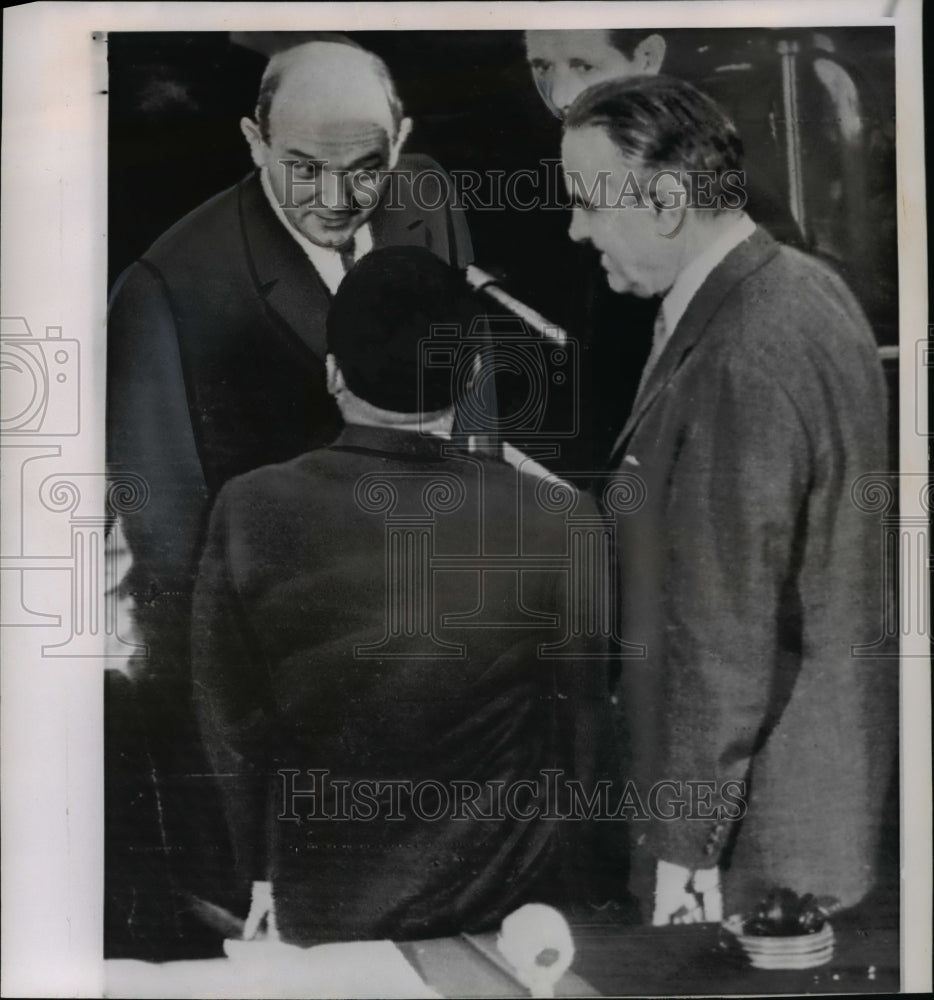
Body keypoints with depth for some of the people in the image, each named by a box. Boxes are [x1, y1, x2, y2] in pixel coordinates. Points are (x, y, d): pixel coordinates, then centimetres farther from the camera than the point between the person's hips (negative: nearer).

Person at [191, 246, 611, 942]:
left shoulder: (252, 514, -19)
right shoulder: (555, 524, -22)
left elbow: (231, 718, -7)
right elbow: (581, 723, -8)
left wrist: (262, 871, 10)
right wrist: (560, 869, 10)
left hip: (322, 907, 1)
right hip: (510, 903, 0)